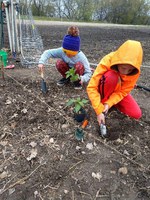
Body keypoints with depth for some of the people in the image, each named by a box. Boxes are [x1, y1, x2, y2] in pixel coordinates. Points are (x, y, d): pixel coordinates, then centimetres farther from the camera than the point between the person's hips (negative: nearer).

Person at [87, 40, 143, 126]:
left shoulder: (135, 72, -22)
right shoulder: (107, 61, -32)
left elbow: (123, 91, -17)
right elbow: (91, 87, -34)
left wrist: (108, 103, -32)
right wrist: (99, 111, -37)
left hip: (118, 91, 4)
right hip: (105, 89, -3)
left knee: (136, 114, -13)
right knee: (111, 76, -36)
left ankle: (106, 102, 4)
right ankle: (102, 101, -14)